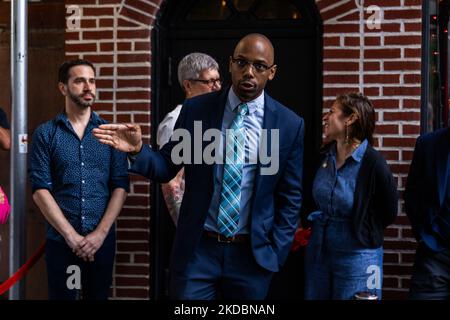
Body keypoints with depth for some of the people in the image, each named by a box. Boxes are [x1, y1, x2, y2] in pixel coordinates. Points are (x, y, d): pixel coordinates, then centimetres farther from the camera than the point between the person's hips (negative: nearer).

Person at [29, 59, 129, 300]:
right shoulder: (45, 134, 0)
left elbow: (120, 186, 0)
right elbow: (40, 190, -6)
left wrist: (100, 233, -11)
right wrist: (71, 235, -13)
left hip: (103, 239, 1)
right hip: (61, 239, -1)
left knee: (98, 296, 12)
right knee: (61, 296, 8)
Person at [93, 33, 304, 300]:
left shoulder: (290, 125, -3)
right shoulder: (195, 110, -2)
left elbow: (290, 197, 3)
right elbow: (168, 167, 2)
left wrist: (277, 254, 0)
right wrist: (138, 150, -17)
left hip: (252, 254, 0)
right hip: (197, 248, 0)